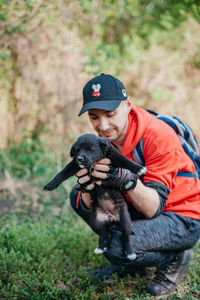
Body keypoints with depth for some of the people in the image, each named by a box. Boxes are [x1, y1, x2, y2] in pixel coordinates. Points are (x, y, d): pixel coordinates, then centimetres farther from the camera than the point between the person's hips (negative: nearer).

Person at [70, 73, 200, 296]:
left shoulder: (158, 136, -26)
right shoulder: (105, 138, -6)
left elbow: (153, 209, -29)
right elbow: (90, 206, -11)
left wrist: (128, 180, -47)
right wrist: (88, 190, -34)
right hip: (140, 210, 7)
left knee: (119, 248, -31)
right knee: (77, 196, -3)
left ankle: (175, 259, 2)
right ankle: (126, 263, 9)